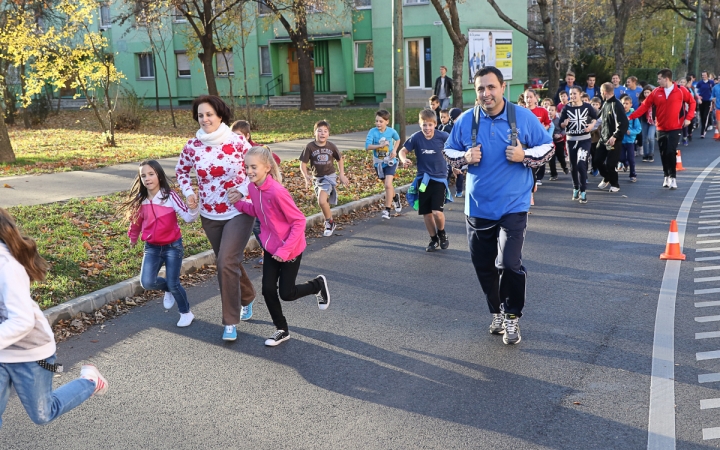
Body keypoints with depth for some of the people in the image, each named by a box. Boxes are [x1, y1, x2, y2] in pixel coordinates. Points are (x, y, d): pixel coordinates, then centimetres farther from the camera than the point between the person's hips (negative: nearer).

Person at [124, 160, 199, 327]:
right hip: (152, 247, 4)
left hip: (173, 246, -4)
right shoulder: (140, 201, -2)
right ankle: (169, 289, 24)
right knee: (147, 283, -10)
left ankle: (186, 312, 25)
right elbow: (136, 221, 16)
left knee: (173, 284, -1)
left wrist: (194, 208, -42)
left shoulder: (170, 196, -15)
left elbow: (188, 217, -22)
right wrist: (133, 237, 29)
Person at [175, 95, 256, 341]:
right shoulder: (192, 146, -4)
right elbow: (181, 170, 15)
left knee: (226, 262, -15)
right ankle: (247, 298, 44)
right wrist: (188, 192, -1)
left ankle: (231, 322, -2)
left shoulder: (237, 141, -12)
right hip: (209, 215, 4)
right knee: (228, 262, 16)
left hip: (239, 211, -4)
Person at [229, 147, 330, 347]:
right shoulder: (253, 188, -5)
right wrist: (239, 202, -5)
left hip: (290, 249, -7)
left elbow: (299, 221, -23)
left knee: (286, 293, 2)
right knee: (268, 290, 5)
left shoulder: (277, 191, -29)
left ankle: (318, 284, 31)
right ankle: (282, 330, 25)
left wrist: (285, 249, -24)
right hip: (271, 248, 7)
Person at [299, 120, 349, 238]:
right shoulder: (309, 147, -10)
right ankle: (330, 223, 34)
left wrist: (342, 175, 8)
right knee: (323, 202, 9)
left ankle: (329, 223, -1)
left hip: (330, 176, -2)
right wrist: (306, 177, -23)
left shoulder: (331, 146, -5)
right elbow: (303, 164, -7)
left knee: (322, 200, -22)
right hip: (317, 178, 2)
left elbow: (340, 159, 12)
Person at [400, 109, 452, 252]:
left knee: (437, 212, -15)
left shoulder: (442, 136, -12)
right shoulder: (416, 137, -11)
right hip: (423, 179, 2)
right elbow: (403, 151, -4)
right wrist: (404, 159, -25)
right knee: (426, 213, 9)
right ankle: (434, 239, 31)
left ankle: (442, 234, 16)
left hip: (439, 178, -2)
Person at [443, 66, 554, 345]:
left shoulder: (524, 118, -5)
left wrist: (525, 156, -16)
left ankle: (512, 318, 9)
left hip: (513, 206, -3)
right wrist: (465, 157, -12)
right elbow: (449, 151, 10)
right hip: (477, 207, 3)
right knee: (483, 266, 12)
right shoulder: (465, 120, -1)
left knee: (509, 264, -12)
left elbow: (547, 146, 4)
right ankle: (497, 312, 33)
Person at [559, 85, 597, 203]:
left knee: (581, 164, -16)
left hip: (585, 139, -2)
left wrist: (592, 125, -6)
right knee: (573, 166, 9)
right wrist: (565, 123, -21)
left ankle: (583, 191, -6)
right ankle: (576, 189, 30)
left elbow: (595, 117, 13)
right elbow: (560, 124, 0)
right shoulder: (566, 108, -3)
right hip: (571, 140, 2)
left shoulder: (587, 107, -3)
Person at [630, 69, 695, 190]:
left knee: (671, 152, -10)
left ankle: (672, 177, 3)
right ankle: (667, 176, 22)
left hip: (675, 128, -3)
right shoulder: (656, 92, 0)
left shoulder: (681, 91, -6)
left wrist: (688, 118, -4)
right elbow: (645, 105, -2)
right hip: (661, 128, 3)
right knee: (663, 154, 7)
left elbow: (692, 102, 4)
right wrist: (631, 117, -10)